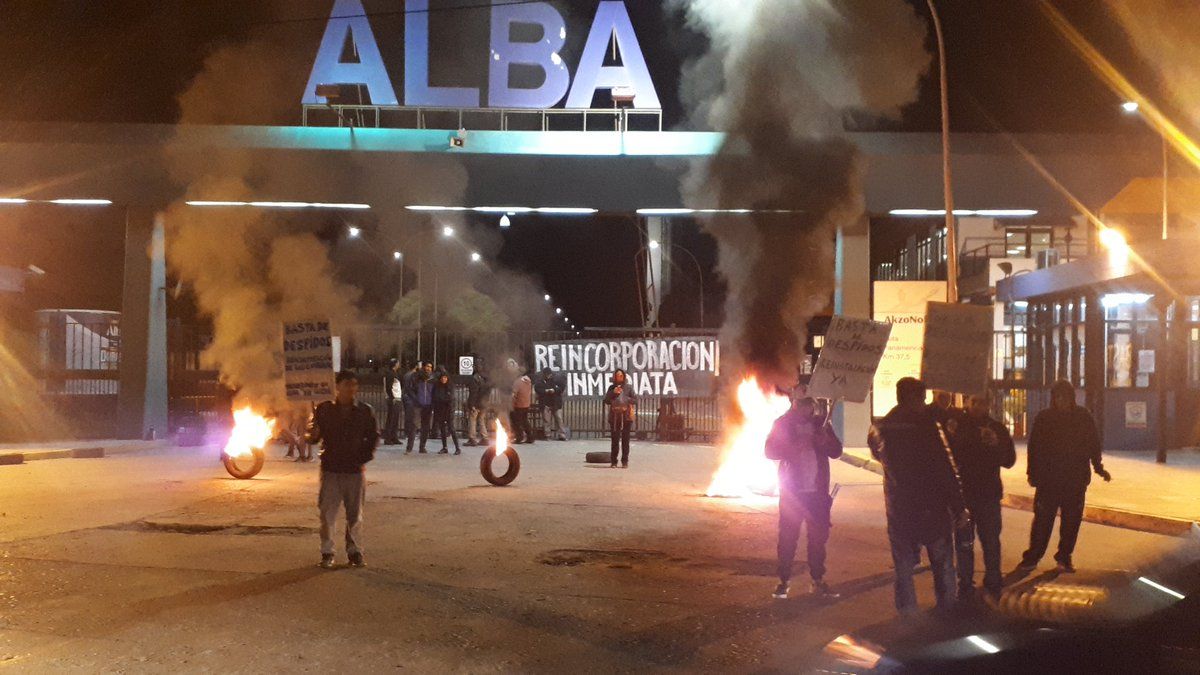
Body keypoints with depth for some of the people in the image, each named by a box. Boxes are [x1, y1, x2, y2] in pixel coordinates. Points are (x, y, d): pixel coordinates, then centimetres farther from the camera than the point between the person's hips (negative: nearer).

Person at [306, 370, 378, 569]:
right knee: (327, 513, 0)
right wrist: (313, 434, -21)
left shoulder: (365, 411, 1)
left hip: (356, 470, 1)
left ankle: (355, 552, 18)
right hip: (330, 469, -1)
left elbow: (374, 435, 10)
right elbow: (314, 437, 2)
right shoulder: (324, 410, -1)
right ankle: (327, 553, 11)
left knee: (355, 514, 7)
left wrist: (367, 454, -3)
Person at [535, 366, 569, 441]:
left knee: (559, 419, 1)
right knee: (546, 419, 0)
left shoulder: (556, 378, -4)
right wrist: (545, 391, -16)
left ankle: (562, 435, 3)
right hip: (545, 403, 0)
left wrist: (554, 390, -16)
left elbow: (562, 387, -4)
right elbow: (537, 388, -4)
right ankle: (547, 435, 6)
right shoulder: (541, 380, -2)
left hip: (556, 402, 0)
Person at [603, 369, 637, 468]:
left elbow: (635, 400, -1)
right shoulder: (612, 388, 9)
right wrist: (613, 392, -12)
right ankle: (614, 461, 7)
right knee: (615, 440, 1)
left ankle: (625, 461, 5)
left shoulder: (628, 387, 5)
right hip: (614, 417, 1)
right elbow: (606, 400, 1)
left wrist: (625, 399, -14)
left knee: (625, 440, 1)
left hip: (626, 417, -1)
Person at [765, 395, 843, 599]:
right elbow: (770, 451, -6)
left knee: (819, 536, 8)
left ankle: (818, 580, 18)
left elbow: (837, 451, 9)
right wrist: (794, 447, -21)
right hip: (792, 490, -3)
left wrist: (826, 441, -13)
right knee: (787, 537, -2)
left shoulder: (820, 423, 9)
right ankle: (784, 581, 6)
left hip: (817, 491, 3)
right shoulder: (783, 424, 0)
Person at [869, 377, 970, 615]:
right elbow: (945, 469, -16)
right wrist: (958, 507, -10)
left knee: (903, 569, 9)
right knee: (943, 566, 11)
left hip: (898, 510, 4)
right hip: (932, 508, -4)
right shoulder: (925, 425, -14)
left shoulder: (881, 429, 2)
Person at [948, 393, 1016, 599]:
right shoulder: (956, 426, -2)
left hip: (989, 495, 1)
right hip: (961, 494, -1)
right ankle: (965, 585, 15)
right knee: (963, 543, 5)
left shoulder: (997, 429, 4)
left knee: (991, 541, 6)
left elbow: (1009, 460, 1)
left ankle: (993, 583, 20)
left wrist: (997, 444, -18)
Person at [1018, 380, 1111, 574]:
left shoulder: (1084, 416, 1)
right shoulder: (1043, 418, -2)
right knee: (1043, 520, -2)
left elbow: (1094, 444, 7)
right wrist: (1033, 473, -6)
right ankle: (1032, 558, 4)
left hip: (1076, 479, 2)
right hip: (1048, 478, -2)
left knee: (1071, 521, 7)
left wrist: (1098, 468, 4)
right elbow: (1034, 447, -2)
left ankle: (1064, 557, 20)